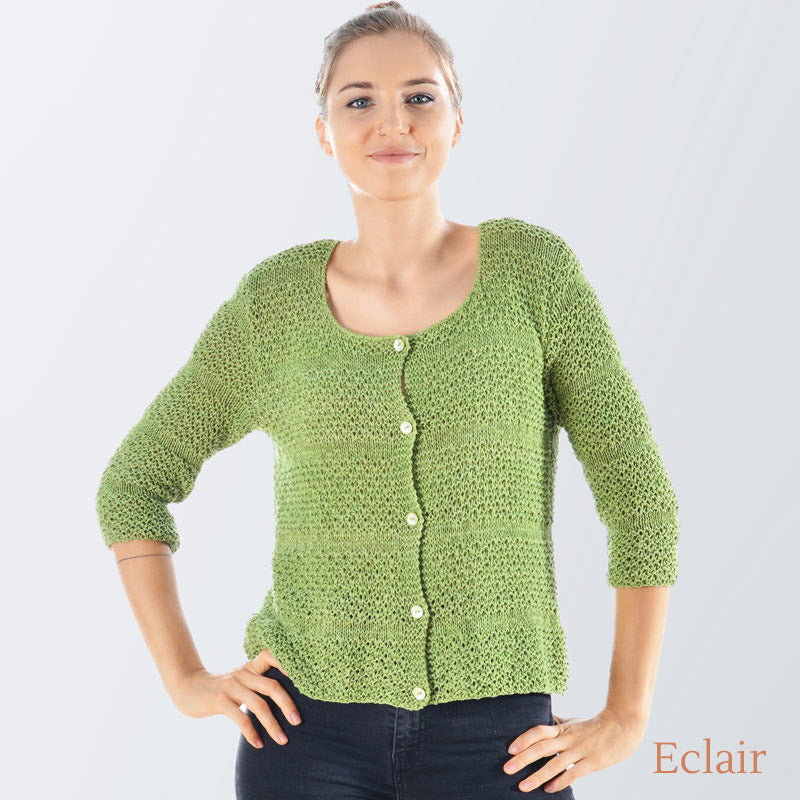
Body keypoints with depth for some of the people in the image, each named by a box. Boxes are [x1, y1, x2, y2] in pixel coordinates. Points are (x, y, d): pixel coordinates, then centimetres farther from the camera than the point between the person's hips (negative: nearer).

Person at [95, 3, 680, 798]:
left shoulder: (533, 269, -3)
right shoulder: (273, 302, 0)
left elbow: (638, 495, 0)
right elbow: (132, 483, 9)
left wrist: (625, 717, -2)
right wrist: (184, 679, 1)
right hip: (311, 730, 1)